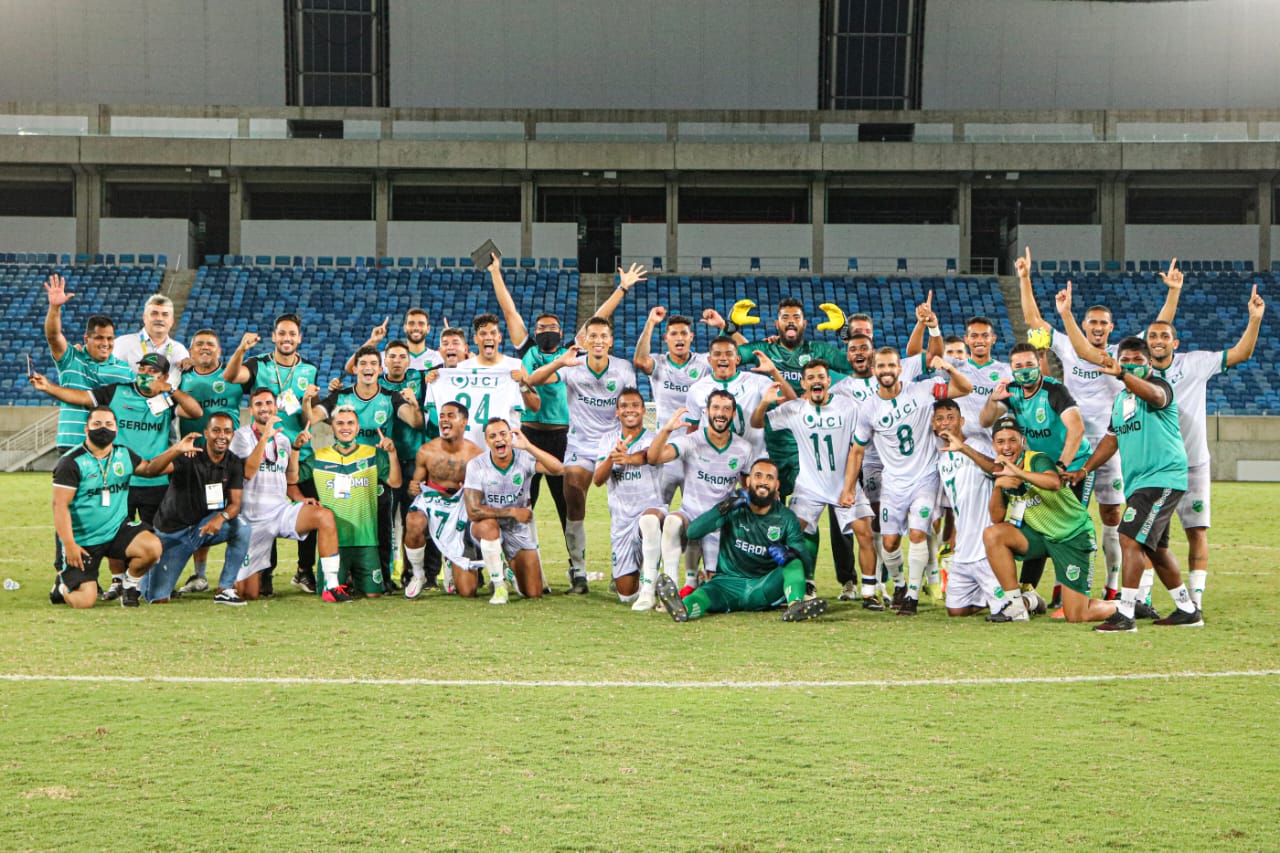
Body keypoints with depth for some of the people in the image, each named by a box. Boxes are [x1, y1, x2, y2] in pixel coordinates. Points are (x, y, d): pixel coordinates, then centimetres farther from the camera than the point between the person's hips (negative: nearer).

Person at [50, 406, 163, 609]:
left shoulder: (124, 455, 6)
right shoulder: (72, 462, -10)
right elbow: (60, 505, -13)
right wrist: (69, 545, -19)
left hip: (118, 530, 4)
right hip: (83, 540, -4)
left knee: (152, 548, -27)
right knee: (84, 601, -13)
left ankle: (129, 585, 4)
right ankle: (63, 586, 25)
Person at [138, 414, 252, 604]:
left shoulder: (234, 464, -3)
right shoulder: (189, 457, -17)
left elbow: (235, 503, -8)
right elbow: (151, 470, -33)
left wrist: (221, 517, -32)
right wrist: (176, 450, -53)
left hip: (204, 525, 3)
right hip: (173, 532, -3)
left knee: (242, 528, -28)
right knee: (158, 599, -5)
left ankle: (225, 589, -17)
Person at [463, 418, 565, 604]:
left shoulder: (524, 458, -15)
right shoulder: (476, 466, -16)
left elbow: (558, 469, -32)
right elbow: (473, 511, -21)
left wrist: (528, 447, -41)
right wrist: (512, 511, -21)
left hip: (520, 529, 2)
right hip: (487, 529, -2)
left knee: (534, 594, -3)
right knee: (488, 525, -40)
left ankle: (512, 570, 35)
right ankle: (499, 585, -21)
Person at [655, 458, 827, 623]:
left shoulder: (787, 519, 4)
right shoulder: (735, 509, 0)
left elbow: (806, 566, -1)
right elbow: (693, 532, -12)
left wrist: (790, 554, -26)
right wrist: (724, 507, -22)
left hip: (765, 587, 2)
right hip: (730, 583, -2)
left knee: (794, 564, -23)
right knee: (707, 592, -33)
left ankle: (796, 606, -50)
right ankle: (683, 608, -67)